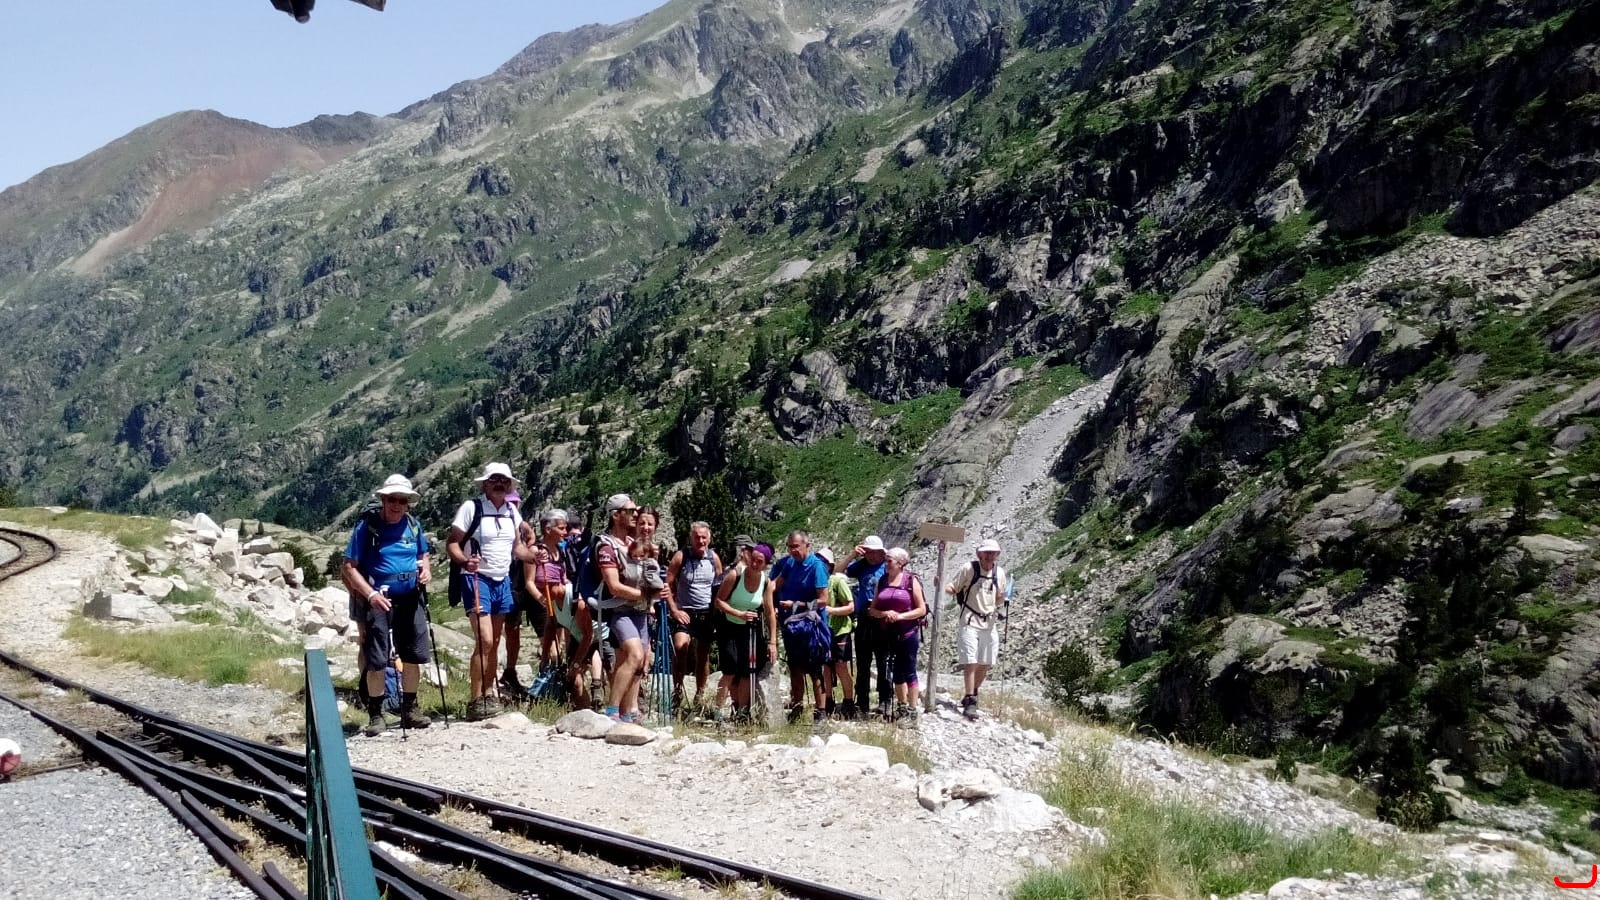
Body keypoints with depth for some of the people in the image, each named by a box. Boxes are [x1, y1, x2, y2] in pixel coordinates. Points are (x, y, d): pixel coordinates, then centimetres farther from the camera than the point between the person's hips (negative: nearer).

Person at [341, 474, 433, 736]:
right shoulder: (367, 526, -7)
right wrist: (371, 594, -19)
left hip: (410, 599, 5)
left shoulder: (413, 525, 7)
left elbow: (422, 555, 22)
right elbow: (349, 566, -9)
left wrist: (425, 570, -1)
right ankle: (376, 715, 11)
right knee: (376, 660, -2)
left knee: (415, 656, 10)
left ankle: (409, 710, 25)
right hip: (379, 600, -5)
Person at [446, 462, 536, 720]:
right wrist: (465, 561, -30)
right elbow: (452, 543, -10)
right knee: (484, 641, -14)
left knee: (495, 642, 11)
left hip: (503, 582, 7)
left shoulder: (512, 511, 9)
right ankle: (475, 701, -9)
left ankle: (488, 695, 19)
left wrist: (536, 556, -2)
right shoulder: (471, 507, -9)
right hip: (477, 580, -6)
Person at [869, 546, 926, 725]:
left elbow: (922, 609, -6)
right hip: (889, 634, 5)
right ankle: (901, 707, 25)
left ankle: (912, 711, 6)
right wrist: (884, 613, -13)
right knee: (896, 671, 12)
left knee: (908, 671, -1)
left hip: (908, 633, -5)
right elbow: (872, 610, 8)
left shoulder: (911, 581, -4)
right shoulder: (882, 581, 8)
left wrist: (900, 616, -17)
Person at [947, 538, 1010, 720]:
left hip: (990, 623, 5)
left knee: (985, 664, 11)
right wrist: (941, 586, -25)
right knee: (971, 663, -10)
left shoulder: (999, 573, 5)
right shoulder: (969, 569, -7)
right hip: (970, 622, -5)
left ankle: (972, 695, 30)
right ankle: (970, 702, -4)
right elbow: (951, 588, -4)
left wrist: (1003, 599, -7)